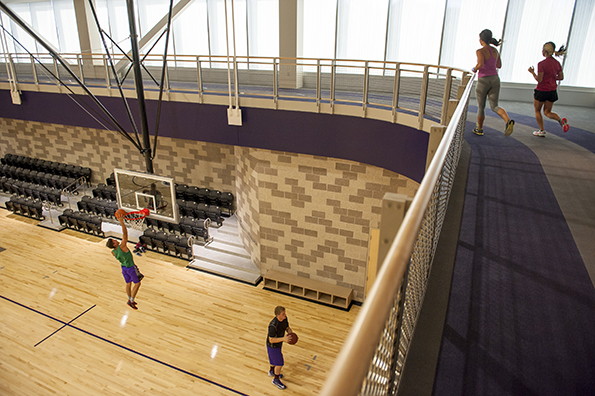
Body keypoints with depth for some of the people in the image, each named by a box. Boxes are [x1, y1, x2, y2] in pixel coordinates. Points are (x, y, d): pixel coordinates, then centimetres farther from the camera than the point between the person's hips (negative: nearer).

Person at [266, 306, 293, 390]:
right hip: (273, 346, -7)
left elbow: (287, 327, 2)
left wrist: (290, 331, -19)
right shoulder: (273, 326, -40)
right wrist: (283, 339, -38)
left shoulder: (284, 318, -17)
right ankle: (276, 380, 33)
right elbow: (271, 340, -31)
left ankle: (272, 371, 58)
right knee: (279, 364, 7)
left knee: (275, 359, 30)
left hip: (279, 343, 7)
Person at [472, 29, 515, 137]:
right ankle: (508, 121, -23)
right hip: (495, 79, 5)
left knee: (481, 106, 12)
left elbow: (480, 64, -27)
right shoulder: (495, 51, 10)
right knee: (494, 106, 5)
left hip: (483, 80, -5)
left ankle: (479, 129, 26)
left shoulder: (480, 51, -11)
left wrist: (475, 69, -7)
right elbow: (499, 65, 22)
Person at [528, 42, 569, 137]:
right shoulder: (557, 63, 2)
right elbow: (561, 77, 7)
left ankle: (542, 131, 17)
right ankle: (561, 121, -11)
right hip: (552, 91, 6)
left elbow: (539, 79, -20)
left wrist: (532, 72, -6)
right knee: (547, 112, 17)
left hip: (541, 91, -6)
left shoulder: (541, 64, -18)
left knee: (537, 111, 15)